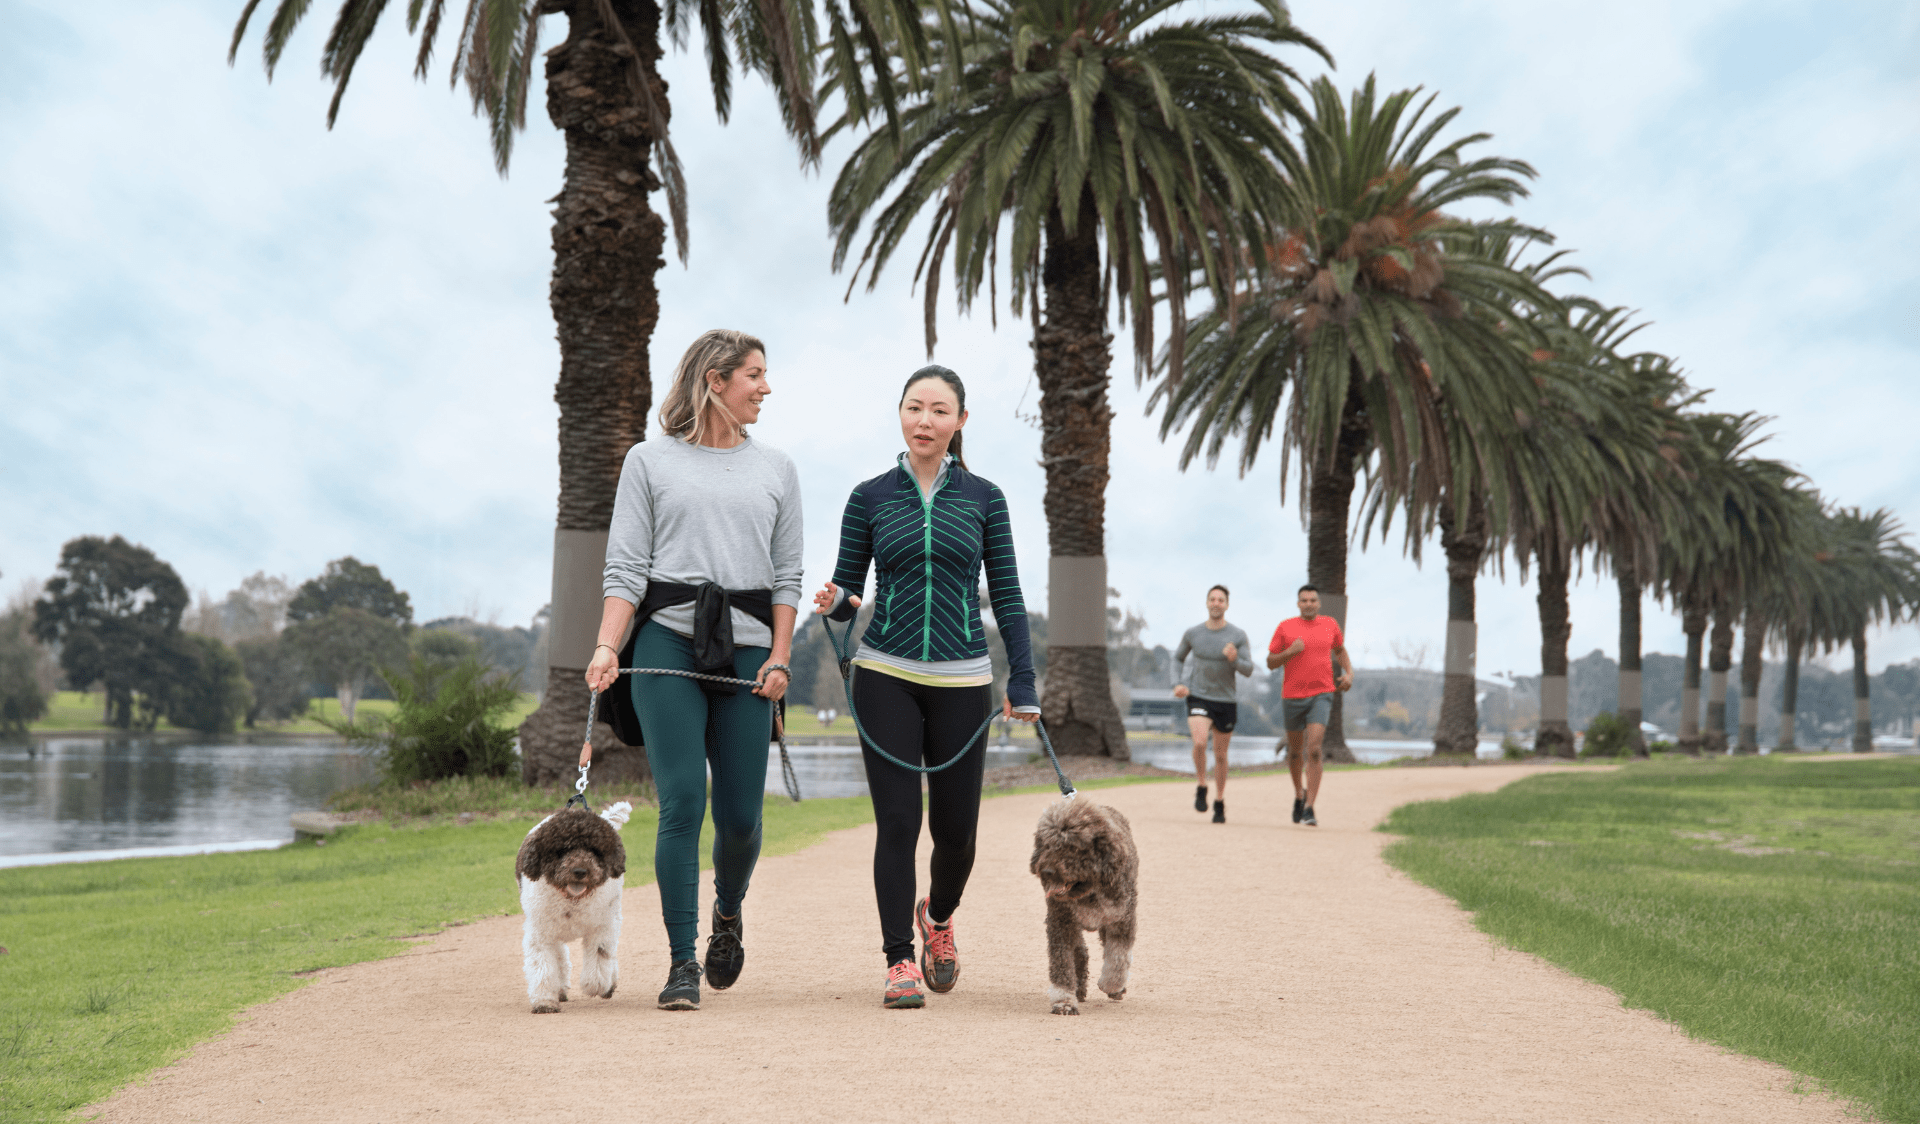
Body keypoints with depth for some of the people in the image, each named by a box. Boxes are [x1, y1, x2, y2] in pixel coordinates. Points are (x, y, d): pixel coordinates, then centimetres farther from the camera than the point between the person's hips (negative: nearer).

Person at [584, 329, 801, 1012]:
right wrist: (607, 646, -11)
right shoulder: (650, 461, 9)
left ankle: (728, 912, 30)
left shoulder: (776, 469, 16)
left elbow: (787, 574, 13)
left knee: (741, 814, -1)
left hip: (748, 648, 2)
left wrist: (780, 656, 0)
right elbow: (626, 566, 3)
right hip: (668, 642, -2)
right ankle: (683, 963, -1)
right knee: (682, 803, -10)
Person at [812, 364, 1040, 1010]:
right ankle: (900, 960, 6)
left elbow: (1006, 596, 7)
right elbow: (848, 594, 6)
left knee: (955, 829, 4)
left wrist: (1024, 684, 1)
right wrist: (833, 603, -17)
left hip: (961, 683, 1)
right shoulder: (870, 498, 5)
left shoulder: (983, 498, 6)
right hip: (886, 678, -1)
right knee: (897, 822, -5)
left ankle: (938, 917, 35)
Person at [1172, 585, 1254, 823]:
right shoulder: (1193, 633, -2)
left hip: (1226, 701, 1)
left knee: (1220, 754, 9)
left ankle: (1219, 801, 27)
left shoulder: (1238, 636, -6)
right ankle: (1202, 788, -3)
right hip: (1199, 698, -1)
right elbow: (1178, 658, 15)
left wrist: (1234, 660, -27)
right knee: (1200, 742, -25)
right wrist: (1179, 684, 0)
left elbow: (1249, 670, -6)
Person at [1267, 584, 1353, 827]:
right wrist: (1290, 652, -15)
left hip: (1321, 695, -1)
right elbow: (1270, 662, 3)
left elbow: (1340, 650, 25)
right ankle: (1299, 793, 41)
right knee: (1295, 751, 14)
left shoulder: (1330, 625, 6)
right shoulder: (1285, 627, 0)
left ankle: (1309, 809, -17)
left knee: (1314, 750, -16)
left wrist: (1349, 673, 9)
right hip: (1293, 696, 1)